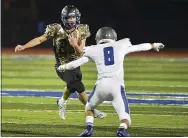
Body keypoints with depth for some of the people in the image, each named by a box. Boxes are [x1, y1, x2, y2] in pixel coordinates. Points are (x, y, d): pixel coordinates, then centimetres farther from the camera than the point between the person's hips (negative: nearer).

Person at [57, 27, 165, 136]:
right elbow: (138, 47, 31)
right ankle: (122, 129, -35)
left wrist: (64, 67, 40)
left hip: (101, 85, 1)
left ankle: (89, 127, 9)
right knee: (125, 120, -2)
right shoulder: (121, 46, 16)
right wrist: (153, 45, 50)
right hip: (117, 86, -1)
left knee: (90, 107, 32)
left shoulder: (94, 50, 14)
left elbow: (77, 63, 21)